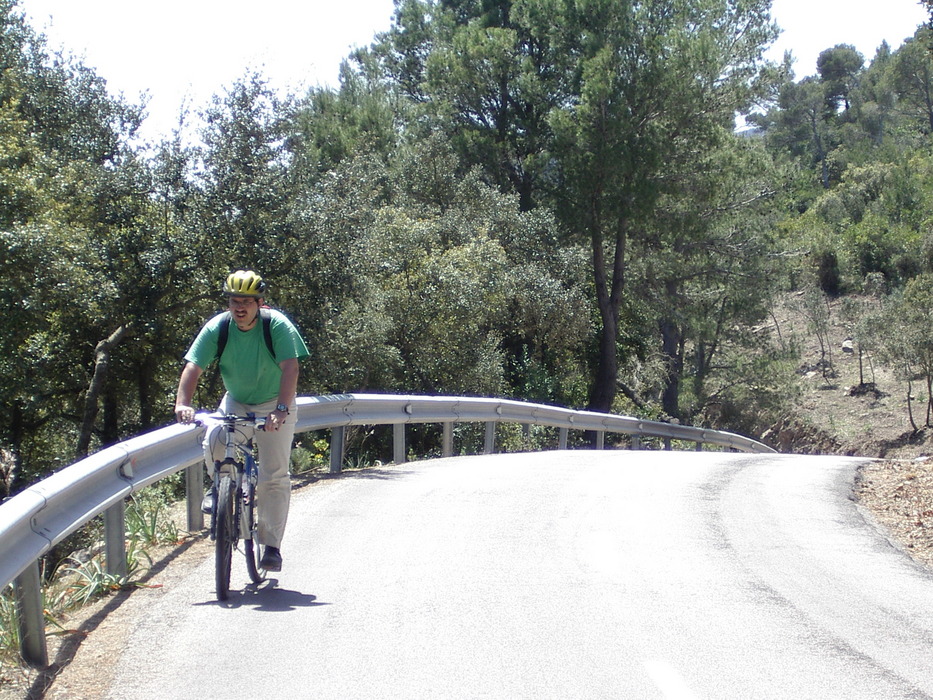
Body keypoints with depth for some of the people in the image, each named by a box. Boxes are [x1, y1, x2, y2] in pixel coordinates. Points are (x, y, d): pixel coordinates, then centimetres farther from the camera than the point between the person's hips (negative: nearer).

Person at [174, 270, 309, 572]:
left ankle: (271, 546, 2)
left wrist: (281, 409, -47)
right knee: (214, 443, -27)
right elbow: (193, 368, -22)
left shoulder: (277, 325, -23)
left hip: (274, 405, -2)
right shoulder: (217, 327, -16)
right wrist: (183, 403, -40)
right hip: (236, 403, 2)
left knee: (274, 476, -7)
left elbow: (290, 368, -32)